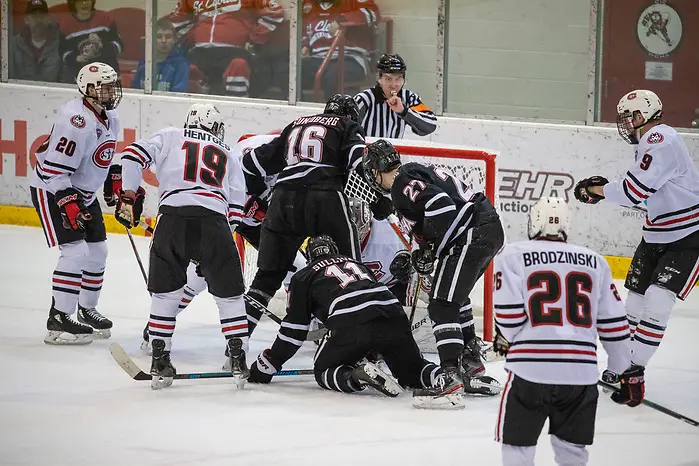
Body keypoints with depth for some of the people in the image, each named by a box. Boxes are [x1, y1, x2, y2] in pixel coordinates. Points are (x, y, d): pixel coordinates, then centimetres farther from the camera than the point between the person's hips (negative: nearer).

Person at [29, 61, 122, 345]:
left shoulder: (109, 117, 3)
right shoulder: (77, 120, -28)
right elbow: (54, 168, -29)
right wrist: (68, 204, -31)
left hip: (84, 192, 10)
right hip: (51, 191, -10)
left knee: (97, 251, 12)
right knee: (76, 252, -18)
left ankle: (87, 310, 30)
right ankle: (58, 321, -15)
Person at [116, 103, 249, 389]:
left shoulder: (171, 137, 24)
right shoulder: (227, 156, 28)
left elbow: (134, 155, 8)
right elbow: (237, 204, 21)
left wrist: (129, 195, 14)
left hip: (172, 216, 0)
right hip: (214, 221, 0)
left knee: (165, 292, 15)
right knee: (229, 294, 14)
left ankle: (160, 363, 12)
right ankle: (239, 362, 8)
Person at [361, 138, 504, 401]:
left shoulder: (402, 184, -9)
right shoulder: (416, 173, 23)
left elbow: (440, 204, -22)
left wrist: (429, 248, -13)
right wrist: (423, 253, 20)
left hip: (472, 235, -11)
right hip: (491, 229, 11)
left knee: (442, 304, -12)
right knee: (456, 295, 29)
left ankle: (452, 374, -23)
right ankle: (470, 359, 39)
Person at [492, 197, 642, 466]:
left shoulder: (513, 257, 2)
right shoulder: (595, 262, 12)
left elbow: (508, 315, -5)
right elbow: (613, 323, 12)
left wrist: (506, 341, 17)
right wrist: (629, 372, 21)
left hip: (530, 370, -3)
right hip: (582, 371, 3)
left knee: (518, 444, 8)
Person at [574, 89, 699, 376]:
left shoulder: (661, 141, -22)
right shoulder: (647, 143, 10)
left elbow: (633, 190, -26)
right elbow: (641, 194, 16)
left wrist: (596, 190, -10)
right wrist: (601, 189, 3)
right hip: (657, 235, 10)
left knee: (658, 299, -17)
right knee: (635, 296, 11)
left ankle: (635, 367, -13)